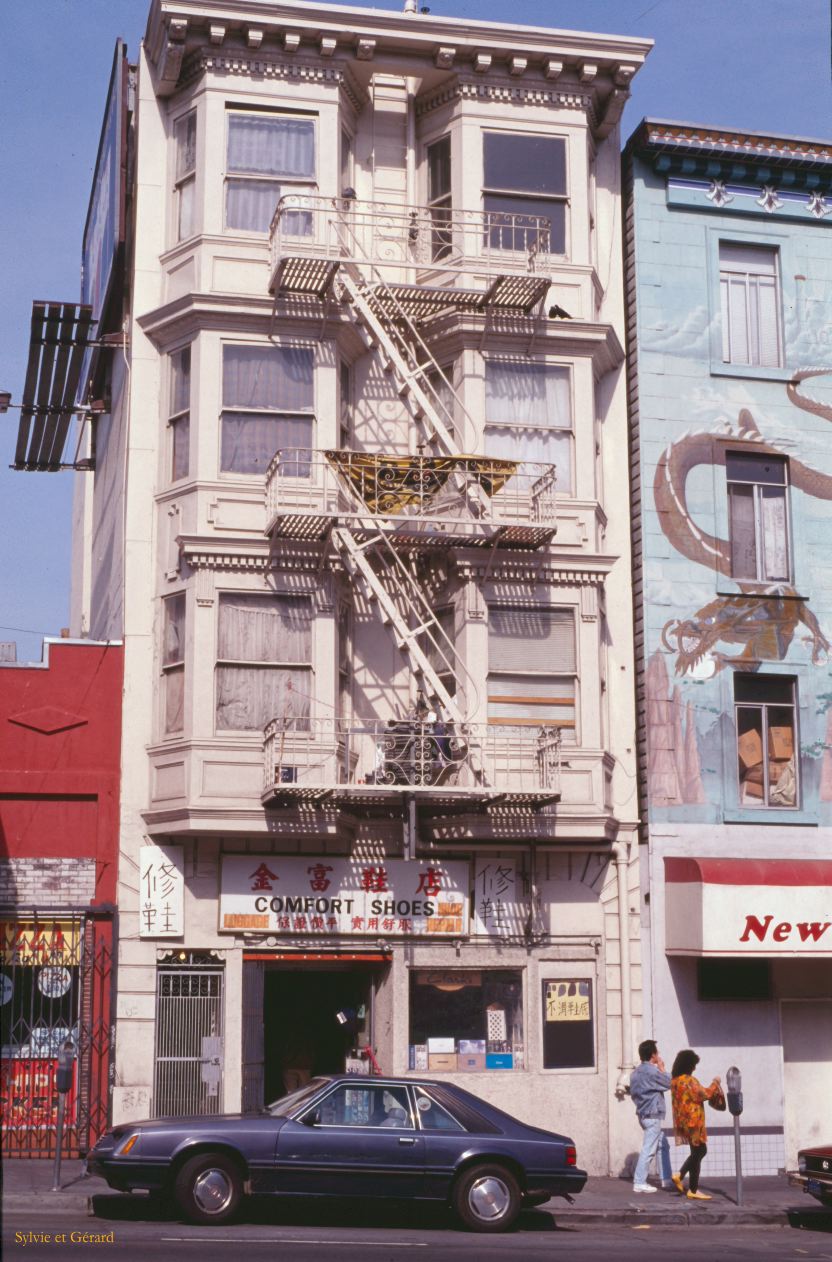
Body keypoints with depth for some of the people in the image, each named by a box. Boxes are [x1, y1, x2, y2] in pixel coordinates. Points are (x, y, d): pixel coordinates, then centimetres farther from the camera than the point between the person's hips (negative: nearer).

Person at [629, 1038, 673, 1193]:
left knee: (663, 1146, 17)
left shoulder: (636, 1072, 10)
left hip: (643, 1114, 10)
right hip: (653, 1115, -10)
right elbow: (669, 1083, -6)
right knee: (648, 1149, -6)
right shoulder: (652, 1071, -18)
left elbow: (633, 1093, 15)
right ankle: (639, 1183, -6)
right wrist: (662, 1069, 4)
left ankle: (666, 1179, 20)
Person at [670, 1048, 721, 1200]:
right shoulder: (689, 1080, -19)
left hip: (683, 1121, 9)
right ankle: (693, 1190, 3)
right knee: (698, 1152, 0)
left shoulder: (675, 1080, 9)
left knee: (700, 1151, 21)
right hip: (693, 1121, -9)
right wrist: (715, 1083, -4)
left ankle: (679, 1175, 14)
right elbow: (704, 1095, -17)